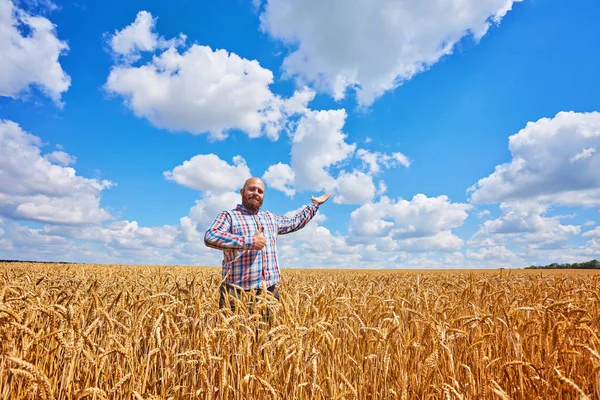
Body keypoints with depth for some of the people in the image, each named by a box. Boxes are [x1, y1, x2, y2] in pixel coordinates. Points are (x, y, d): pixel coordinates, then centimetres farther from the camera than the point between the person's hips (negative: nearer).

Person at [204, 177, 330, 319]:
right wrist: (250, 242, -20)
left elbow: (295, 222, 34)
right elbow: (210, 237, -20)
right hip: (237, 292, -5)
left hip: (270, 290, 5)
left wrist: (314, 205, 37)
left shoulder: (271, 218, 19)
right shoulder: (228, 216, -1)